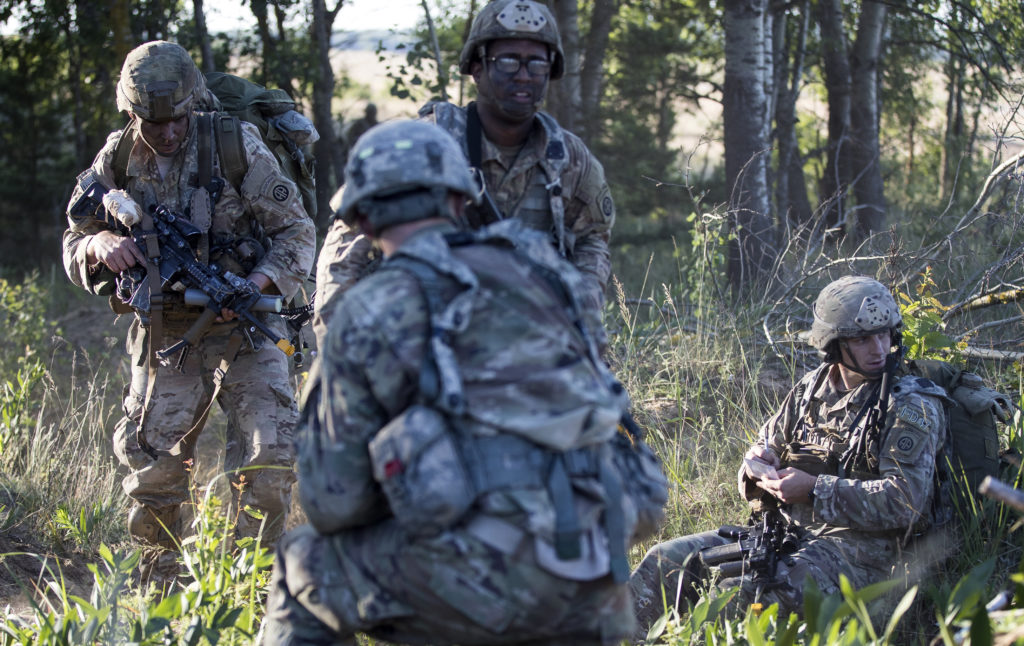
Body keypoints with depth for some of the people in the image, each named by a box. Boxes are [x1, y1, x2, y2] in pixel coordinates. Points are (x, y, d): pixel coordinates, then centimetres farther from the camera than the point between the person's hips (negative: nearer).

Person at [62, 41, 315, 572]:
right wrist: (100, 245, -18)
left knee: (270, 454, -14)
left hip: (244, 328, -2)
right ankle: (154, 570, 18)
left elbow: (296, 232, -4)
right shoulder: (116, 161, 0)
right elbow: (74, 249, 6)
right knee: (152, 462, -1)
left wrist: (259, 284, -22)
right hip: (165, 334, 2)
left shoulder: (237, 146, -9)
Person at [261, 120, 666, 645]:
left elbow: (334, 503, 4)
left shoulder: (366, 313, 3)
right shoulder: (535, 266, 18)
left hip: (491, 572, -4)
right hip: (597, 578, 5)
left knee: (303, 573, 21)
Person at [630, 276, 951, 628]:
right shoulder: (810, 389, 10)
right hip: (792, 533, 7)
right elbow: (770, 441, 22)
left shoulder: (911, 407, -9)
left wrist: (814, 490, -20)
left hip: (864, 549, -7)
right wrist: (758, 463, -4)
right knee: (668, 559, -2)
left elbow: (906, 501, -19)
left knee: (743, 589, -32)